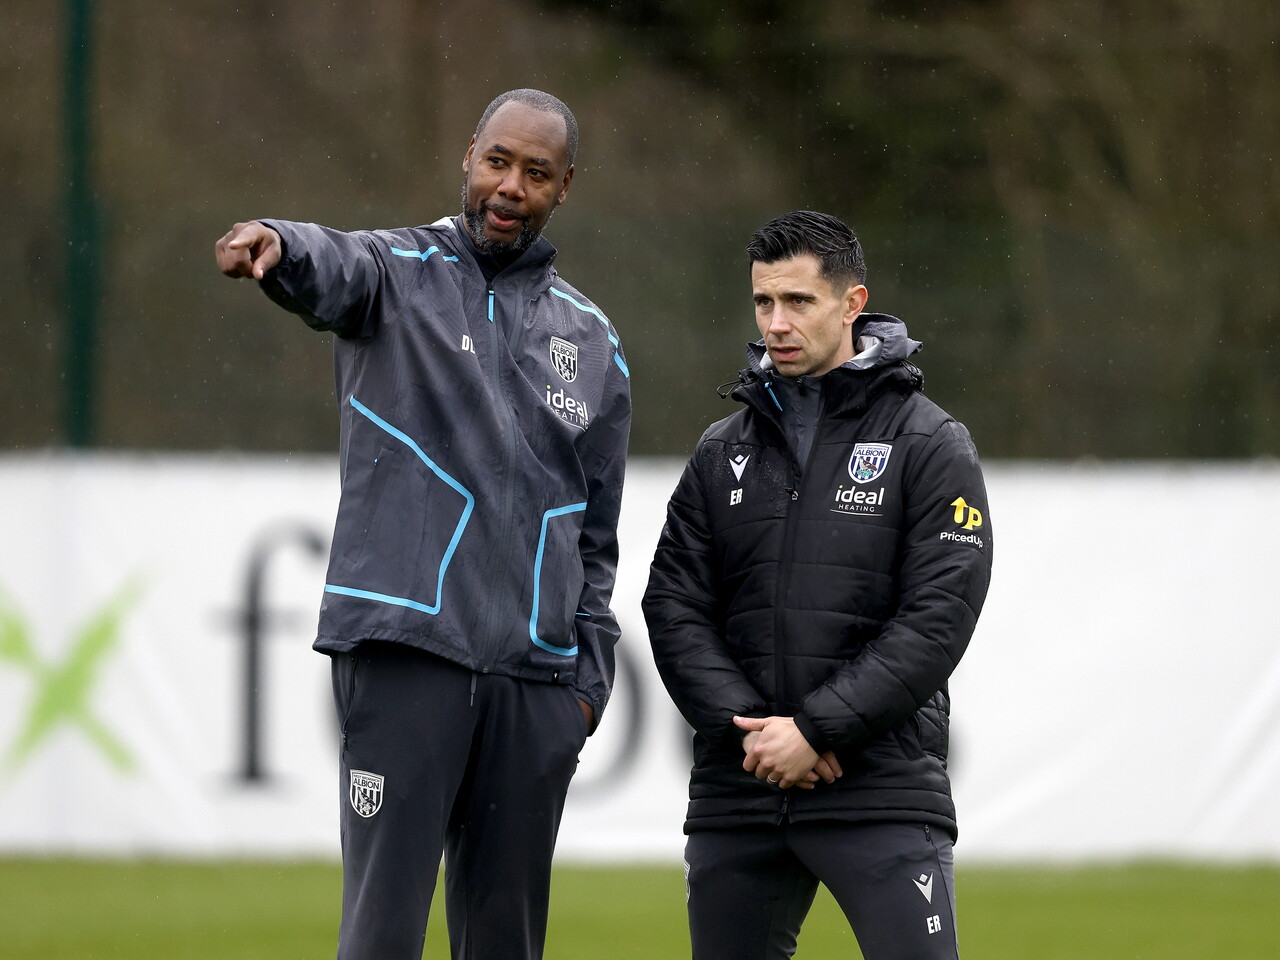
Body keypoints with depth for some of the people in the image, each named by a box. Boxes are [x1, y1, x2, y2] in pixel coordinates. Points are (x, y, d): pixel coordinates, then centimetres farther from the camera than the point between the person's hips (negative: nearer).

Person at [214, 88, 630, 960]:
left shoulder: (591, 342, 17)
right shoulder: (402, 274, 5)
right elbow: (333, 274, -21)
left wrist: (589, 676, 10)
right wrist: (278, 247, -45)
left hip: (538, 672, 4)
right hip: (404, 653, -4)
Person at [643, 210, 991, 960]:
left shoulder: (929, 444, 0)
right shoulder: (724, 452, 13)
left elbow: (938, 618, -9)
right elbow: (675, 607, 7)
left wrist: (815, 728, -15)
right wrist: (744, 723, -10)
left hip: (881, 789, -5)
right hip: (736, 790, 5)